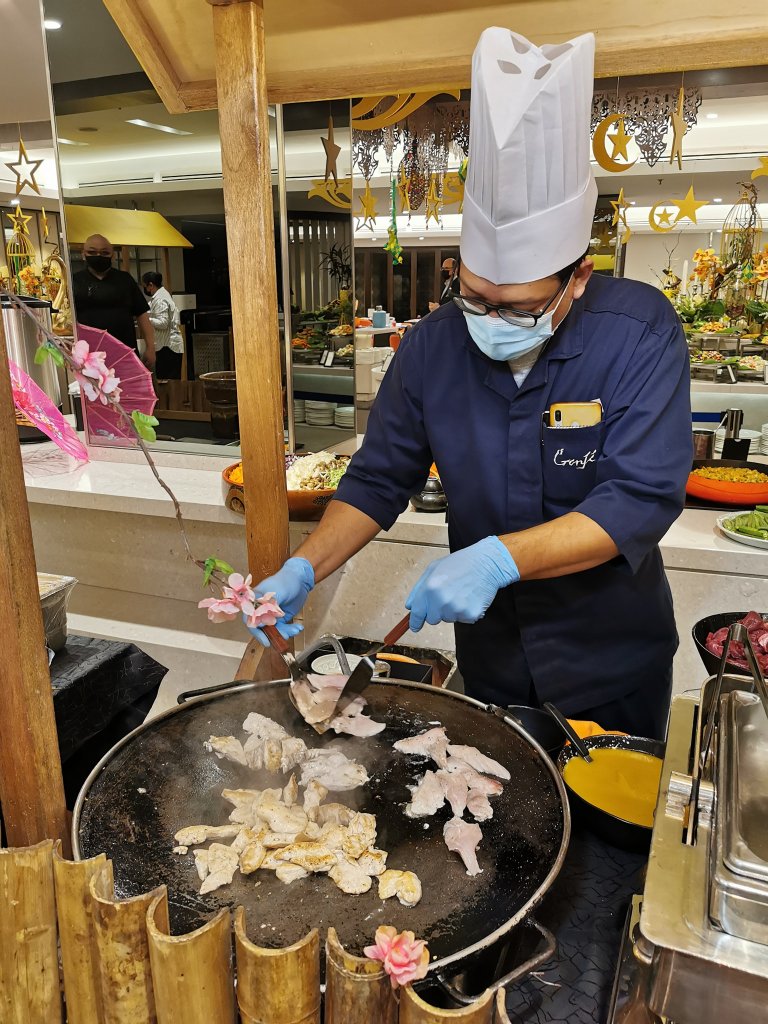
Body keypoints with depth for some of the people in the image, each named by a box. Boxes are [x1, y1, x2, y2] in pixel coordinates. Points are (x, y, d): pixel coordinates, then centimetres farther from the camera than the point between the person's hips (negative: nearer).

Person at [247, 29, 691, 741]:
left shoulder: (640, 334, -20)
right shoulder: (432, 346, -11)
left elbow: (643, 496, -26)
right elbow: (379, 480, -5)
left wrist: (498, 558, -38)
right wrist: (304, 568, -19)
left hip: (613, 660, -2)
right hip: (490, 652, 3)